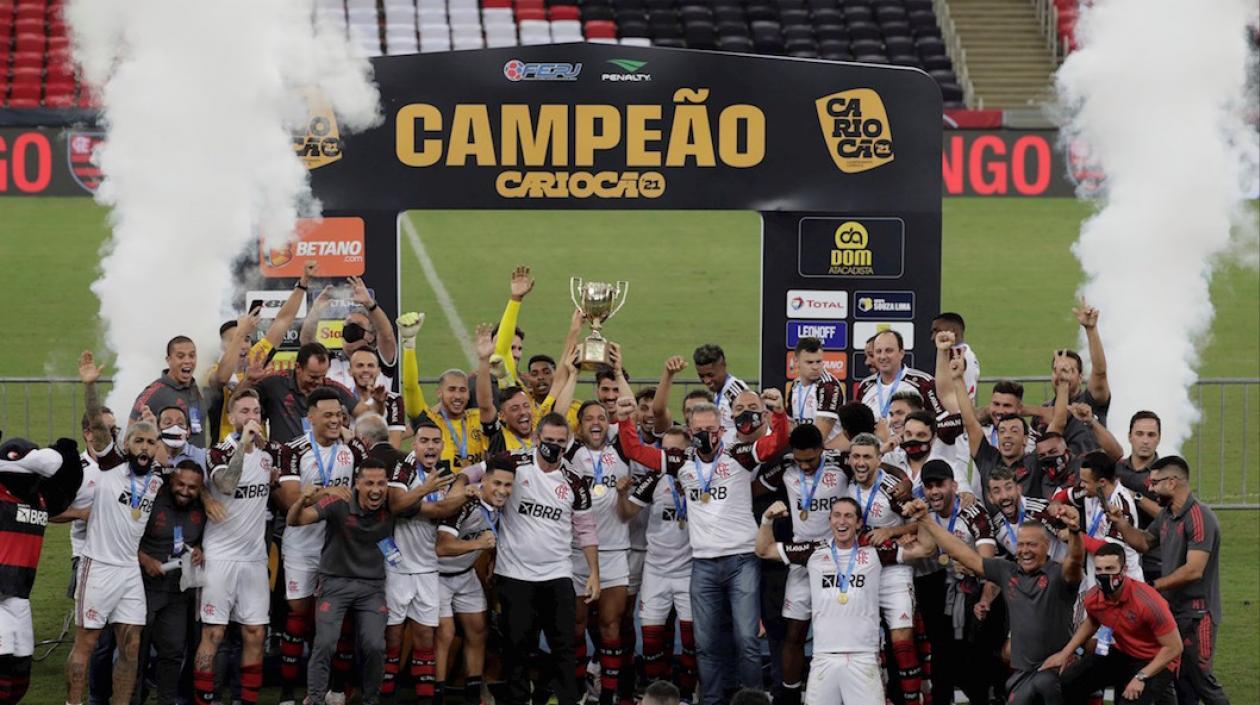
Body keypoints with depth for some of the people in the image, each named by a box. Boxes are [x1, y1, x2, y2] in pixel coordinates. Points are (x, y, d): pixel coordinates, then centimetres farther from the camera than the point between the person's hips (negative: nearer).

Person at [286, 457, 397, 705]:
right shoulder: (339, 503, -17)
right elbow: (294, 520, -24)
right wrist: (304, 499, -43)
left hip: (372, 585, 2)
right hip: (336, 582, -2)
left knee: (375, 646, -9)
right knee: (325, 643, -14)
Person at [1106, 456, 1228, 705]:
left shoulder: (1199, 519, -19)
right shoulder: (1167, 515, 10)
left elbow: (1193, 570, -25)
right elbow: (1144, 542, 25)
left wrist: (1154, 586, -18)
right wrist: (1121, 524, 6)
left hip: (1196, 614, -9)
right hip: (1173, 610, 9)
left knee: (1199, 678, -9)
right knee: (1179, 684, 10)